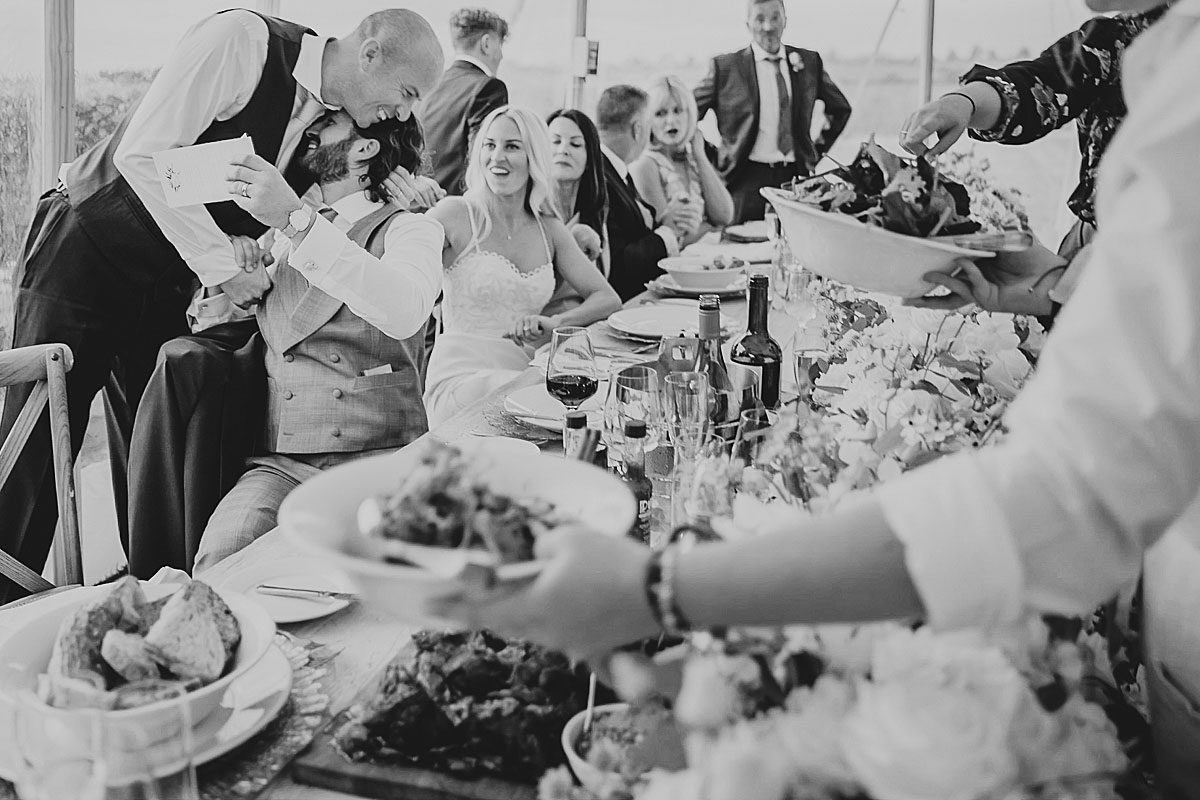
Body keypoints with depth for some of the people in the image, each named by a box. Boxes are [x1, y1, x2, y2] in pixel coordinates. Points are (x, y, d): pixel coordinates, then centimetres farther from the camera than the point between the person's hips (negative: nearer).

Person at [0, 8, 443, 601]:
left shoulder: (332, 115, 0)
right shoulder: (242, 39, -22)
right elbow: (143, 156, -25)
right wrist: (223, 268, -23)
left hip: (171, 284, 7)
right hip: (86, 257, -6)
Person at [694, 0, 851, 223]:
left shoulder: (809, 62, 10)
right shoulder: (725, 66, 0)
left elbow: (840, 108, 23)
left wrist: (818, 149, 16)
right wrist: (714, 158, 2)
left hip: (796, 177, 2)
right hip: (747, 179, -2)